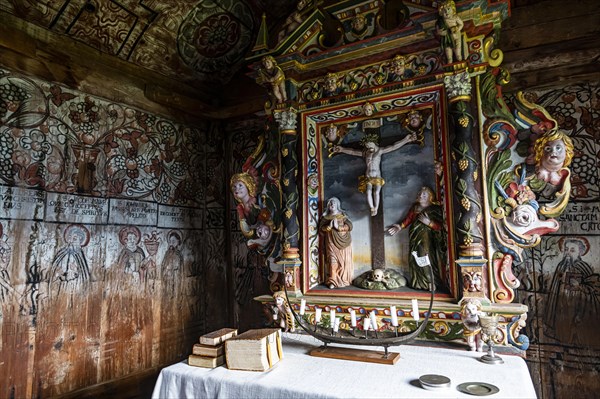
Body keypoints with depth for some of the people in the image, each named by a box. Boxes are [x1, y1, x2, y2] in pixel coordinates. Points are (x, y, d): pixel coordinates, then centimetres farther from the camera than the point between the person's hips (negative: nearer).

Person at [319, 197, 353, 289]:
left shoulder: (343, 216, 7)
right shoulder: (326, 217, 11)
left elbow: (349, 226, -5)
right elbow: (321, 227, 3)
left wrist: (338, 227, -17)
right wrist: (329, 226, -15)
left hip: (343, 242, 0)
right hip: (331, 242, 0)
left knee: (344, 261, -2)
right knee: (333, 261, -8)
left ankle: (344, 280, 6)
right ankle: (333, 281, -6)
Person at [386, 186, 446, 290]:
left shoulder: (435, 209, -5)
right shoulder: (415, 207, 10)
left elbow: (440, 226, -9)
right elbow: (408, 219, 13)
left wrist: (428, 222, -20)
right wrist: (400, 226, 3)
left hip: (427, 240, -5)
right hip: (415, 239, 5)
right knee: (415, 261, 5)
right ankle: (417, 283, 15)